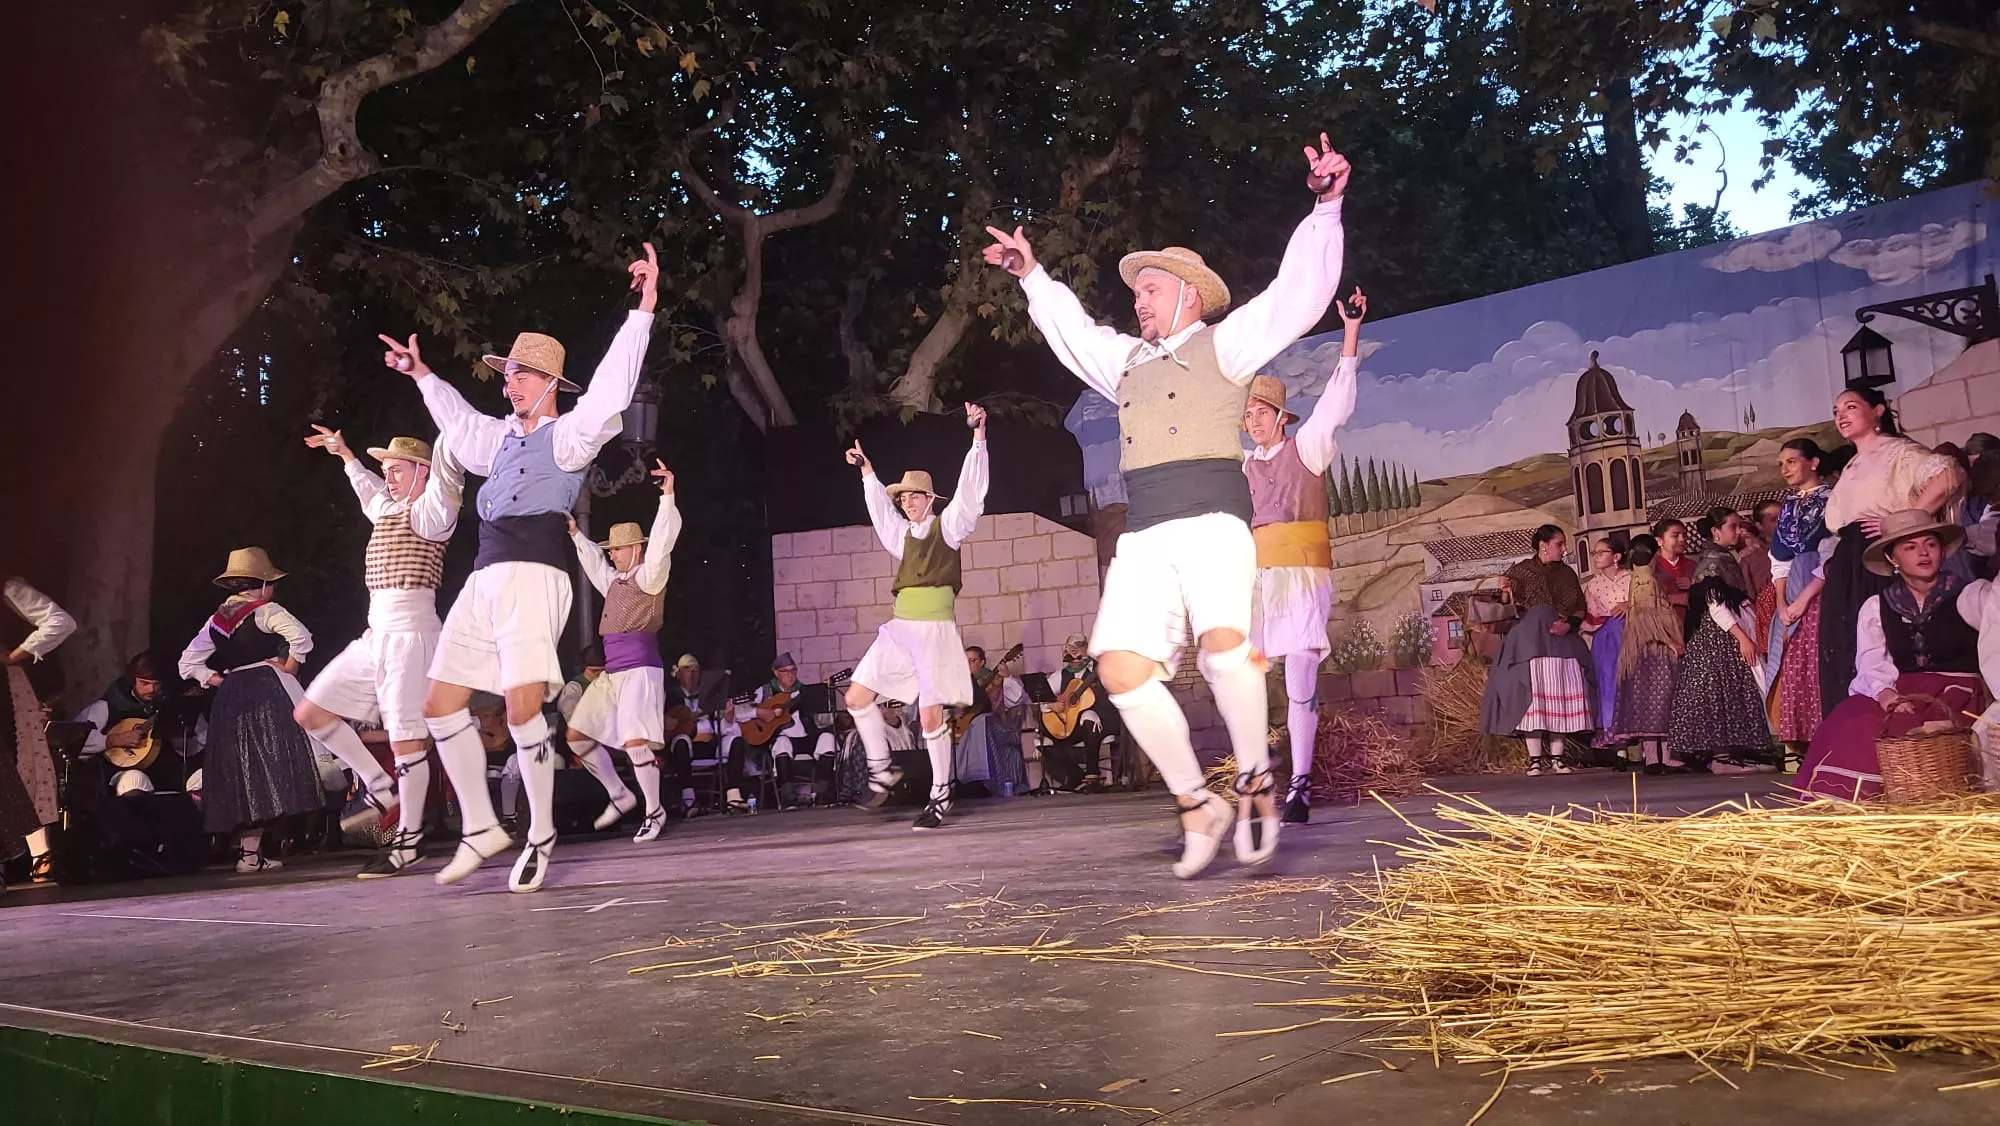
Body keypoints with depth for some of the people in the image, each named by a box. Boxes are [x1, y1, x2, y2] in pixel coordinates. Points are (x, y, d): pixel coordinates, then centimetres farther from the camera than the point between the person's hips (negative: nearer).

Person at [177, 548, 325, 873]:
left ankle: (247, 850, 8)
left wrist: (219, 680, 11)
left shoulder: (215, 620, 15)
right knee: (270, 763, -6)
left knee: (242, 768, 9)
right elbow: (302, 638, -19)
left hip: (231, 697, 7)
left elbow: (188, 663, 15)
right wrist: (288, 667, -6)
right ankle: (251, 852, -14)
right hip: (268, 690, -6)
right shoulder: (266, 610, -4)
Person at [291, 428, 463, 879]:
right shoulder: (388, 511, 21)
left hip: (409, 634, -9)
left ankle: (407, 841, 1)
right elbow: (370, 490, 44)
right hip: (375, 635, 9)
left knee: (405, 739, -8)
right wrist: (345, 454, 52)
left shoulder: (429, 512, -4)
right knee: (309, 714, 8)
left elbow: (445, 469, -20)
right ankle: (380, 788, 17)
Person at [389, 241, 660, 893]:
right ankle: (481, 829, 14)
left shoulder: (568, 434, 2)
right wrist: (422, 375, 53)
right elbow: (459, 424, 45)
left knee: (523, 706, -19)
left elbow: (610, 391, -13)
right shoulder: (504, 436, 24)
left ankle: (541, 835, -3)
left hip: (533, 576, -8)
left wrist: (643, 311, -19)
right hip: (485, 580, 8)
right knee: (441, 704, 5)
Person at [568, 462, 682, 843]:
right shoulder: (615, 580, 19)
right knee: (577, 735, 10)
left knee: (635, 741, -19)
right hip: (612, 673, 10)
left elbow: (661, 544, -19)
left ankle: (655, 811, -4)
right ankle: (619, 796, 20)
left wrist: (668, 497, -27)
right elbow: (594, 562, 38)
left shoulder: (649, 576, -5)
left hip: (639, 670, -10)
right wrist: (575, 535, 43)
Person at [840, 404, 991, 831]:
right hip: (900, 627, 6)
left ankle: (941, 795, 1)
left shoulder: (947, 526, 4)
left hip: (935, 627, -6)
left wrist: (978, 435, -13)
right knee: (857, 696, 0)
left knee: (930, 715, -10)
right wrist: (867, 470, 44)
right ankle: (882, 769, 14)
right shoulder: (903, 533, 19)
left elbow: (971, 489, -5)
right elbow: (880, 504, 36)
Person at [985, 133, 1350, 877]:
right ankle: (1197, 805, -1)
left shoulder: (1225, 343, 11)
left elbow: (1298, 293, 1)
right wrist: (1032, 276, 48)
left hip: (1211, 522, -5)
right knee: (1122, 669, -13)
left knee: (1224, 645, -30)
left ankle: (1255, 784, -11)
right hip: (1144, 536, 6)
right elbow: (1072, 332, 46)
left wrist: (1325, 208, -8)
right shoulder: (1127, 359, 28)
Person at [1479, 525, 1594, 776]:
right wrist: (1506, 591, -20)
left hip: (1562, 640, 3)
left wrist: (1569, 624, -7)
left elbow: (1580, 609, 13)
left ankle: (1556, 757, 6)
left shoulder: (1566, 574, 15)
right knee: (1531, 697, -8)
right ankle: (1535, 759, -5)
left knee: (1560, 698, 0)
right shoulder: (1521, 571, 6)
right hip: (1530, 641, -3)